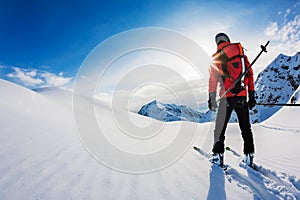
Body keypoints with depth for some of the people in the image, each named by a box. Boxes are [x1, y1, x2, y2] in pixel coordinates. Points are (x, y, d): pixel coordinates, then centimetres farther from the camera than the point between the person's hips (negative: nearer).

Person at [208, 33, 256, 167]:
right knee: (246, 128, 15)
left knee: (220, 128, 5)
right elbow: (250, 75, 11)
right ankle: (249, 156, 21)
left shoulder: (216, 58, 2)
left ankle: (218, 156, 6)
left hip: (226, 97, -3)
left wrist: (211, 99, 0)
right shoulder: (242, 54, 12)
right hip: (242, 97, 4)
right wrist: (251, 96, 15)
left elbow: (213, 81, -3)